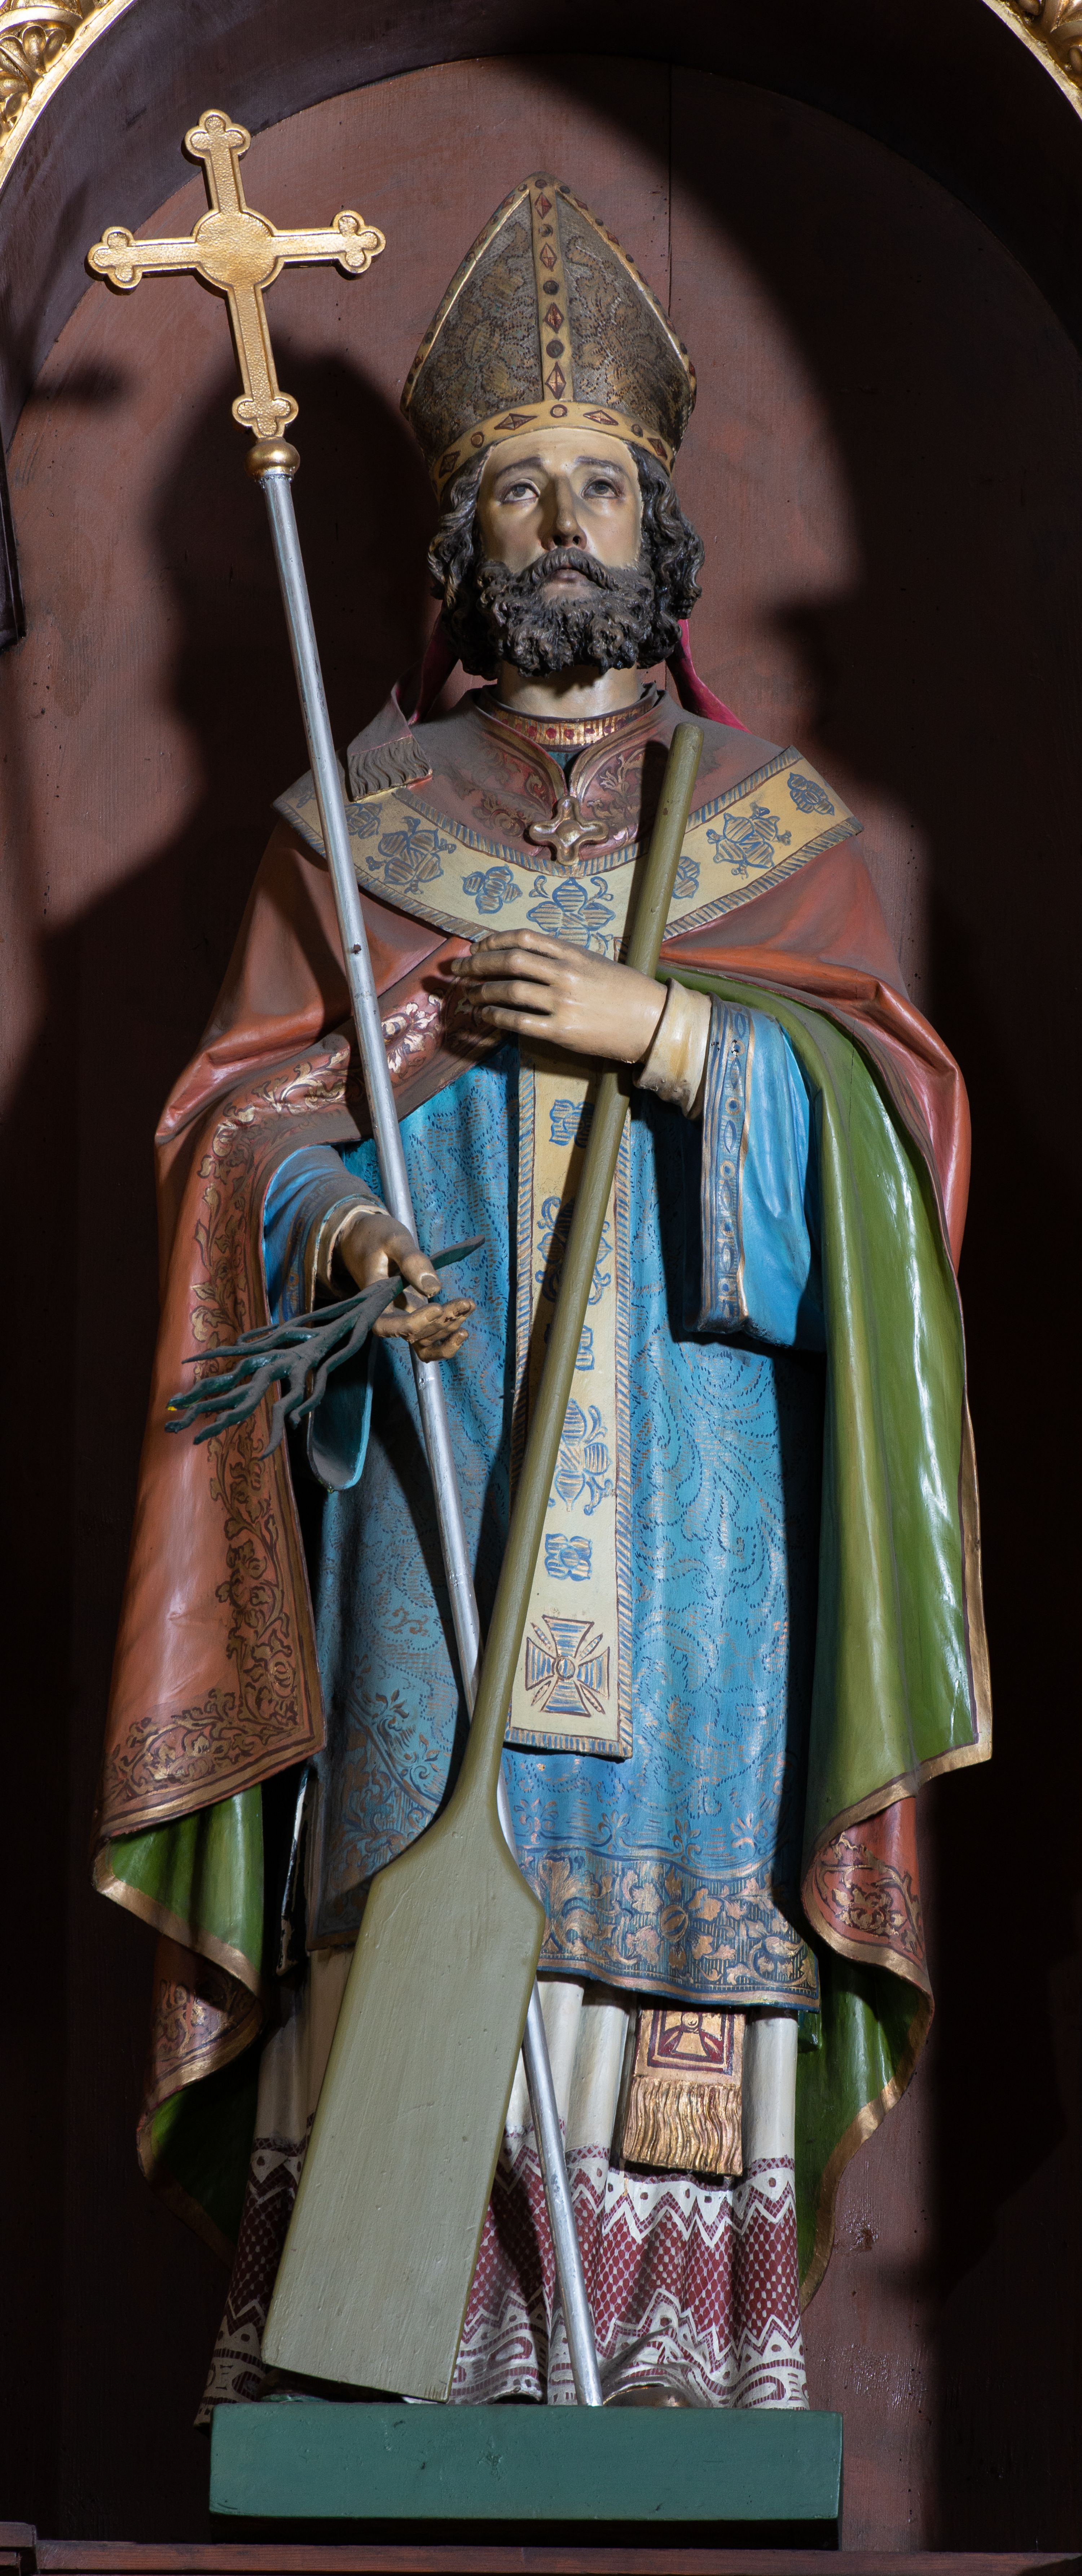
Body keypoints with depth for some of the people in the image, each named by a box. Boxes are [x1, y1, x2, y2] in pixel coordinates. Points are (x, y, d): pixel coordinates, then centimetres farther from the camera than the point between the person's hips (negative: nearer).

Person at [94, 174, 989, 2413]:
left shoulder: (777, 825, 14)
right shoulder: (355, 822, 13)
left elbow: (892, 1115, 3)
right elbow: (241, 1123, 6)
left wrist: (661, 1034, -11)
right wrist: (338, 1236, -15)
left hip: (692, 1492, 0)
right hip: (427, 1477, 0)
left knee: (666, 1887, -7)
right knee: (419, 1883, -10)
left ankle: (668, 2380, -4)